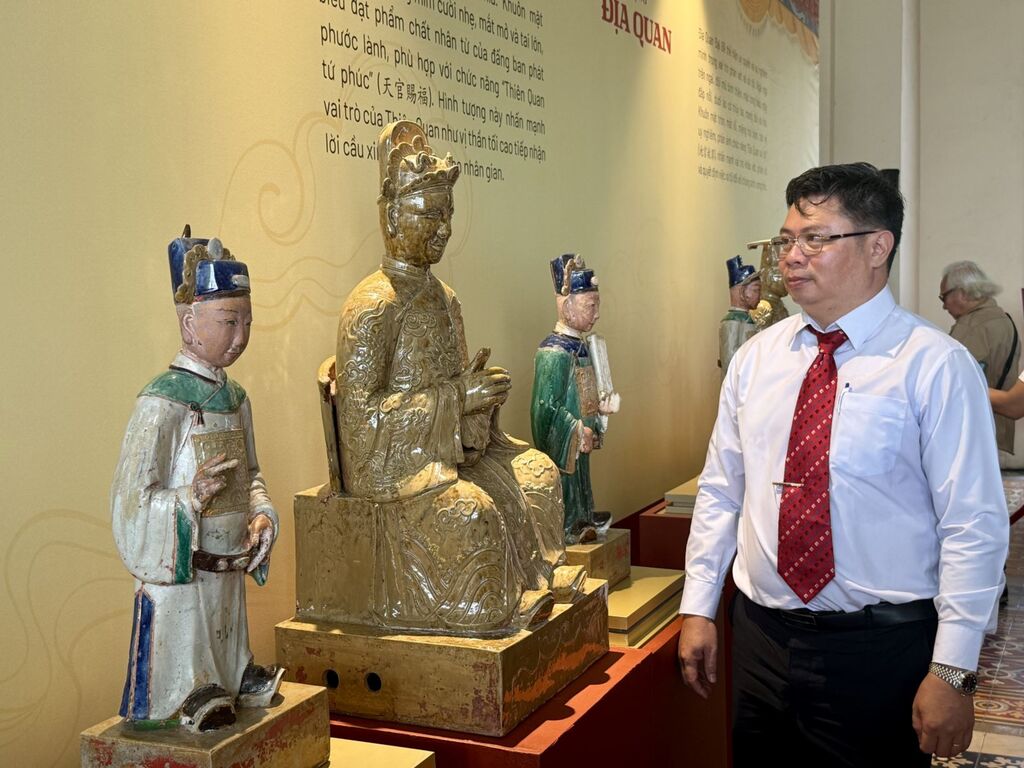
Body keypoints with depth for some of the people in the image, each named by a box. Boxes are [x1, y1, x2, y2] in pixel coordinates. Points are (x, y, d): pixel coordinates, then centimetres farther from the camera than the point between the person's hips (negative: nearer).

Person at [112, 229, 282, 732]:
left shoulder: (235, 398, 6)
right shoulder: (162, 402, -19)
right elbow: (129, 500, -20)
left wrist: (261, 513, -2)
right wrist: (191, 498, -34)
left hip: (227, 571, 8)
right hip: (176, 575, -8)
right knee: (180, 680, 4)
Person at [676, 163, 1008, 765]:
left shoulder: (935, 366, -10)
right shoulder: (756, 358, 4)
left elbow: (973, 527, -12)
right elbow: (720, 492, 8)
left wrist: (953, 671, -15)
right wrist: (698, 609, 6)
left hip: (879, 649, -4)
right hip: (760, 636, 4)